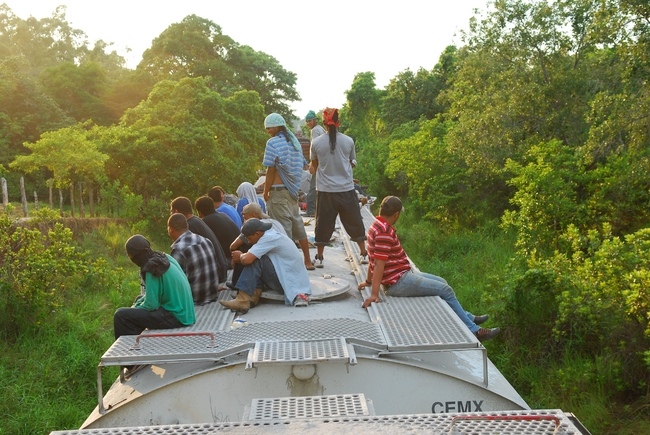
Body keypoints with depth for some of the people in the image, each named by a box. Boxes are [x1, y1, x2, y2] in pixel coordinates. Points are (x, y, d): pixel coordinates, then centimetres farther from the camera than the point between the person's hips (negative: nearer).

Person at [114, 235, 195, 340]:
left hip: (175, 318, -10)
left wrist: (135, 308, 1)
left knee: (120, 315, -12)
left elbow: (151, 304, -17)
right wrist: (136, 305, 12)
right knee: (140, 299, 31)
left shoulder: (152, 269, -18)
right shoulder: (165, 258, 7)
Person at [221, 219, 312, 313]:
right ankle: (253, 298, -8)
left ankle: (243, 300, -23)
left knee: (254, 260, -19)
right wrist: (242, 256, -2)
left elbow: (246, 259, -25)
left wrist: (240, 256, -2)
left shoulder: (269, 238, -18)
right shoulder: (274, 235, 12)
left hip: (290, 282, -10)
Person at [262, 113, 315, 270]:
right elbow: (302, 165, 14)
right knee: (298, 224, 15)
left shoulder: (273, 142, -11)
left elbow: (271, 170, -14)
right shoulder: (294, 141, 12)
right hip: (294, 191, 8)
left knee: (283, 228, -2)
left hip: (279, 191, -8)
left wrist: (266, 192, -7)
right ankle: (307, 261, 22)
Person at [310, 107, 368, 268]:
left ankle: (319, 258, 15)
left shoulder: (316, 143, -6)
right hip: (346, 189, 1)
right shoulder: (348, 141, -5)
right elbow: (352, 163, 9)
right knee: (354, 222, 13)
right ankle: (364, 254, 21)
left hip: (325, 190, 0)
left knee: (323, 224, 10)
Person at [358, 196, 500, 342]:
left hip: (403, 274, 11)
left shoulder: (377, 226, 9)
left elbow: (374, 258, 17)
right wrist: (374, 294, -29)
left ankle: (467, 317, 34)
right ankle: (473, 330, 4)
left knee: (442, 283, 21)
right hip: (400, 282, -11)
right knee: (446, 291, -6)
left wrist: (368, 281, 24)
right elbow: (379, 263, -28)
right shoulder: (385, 232, -24)